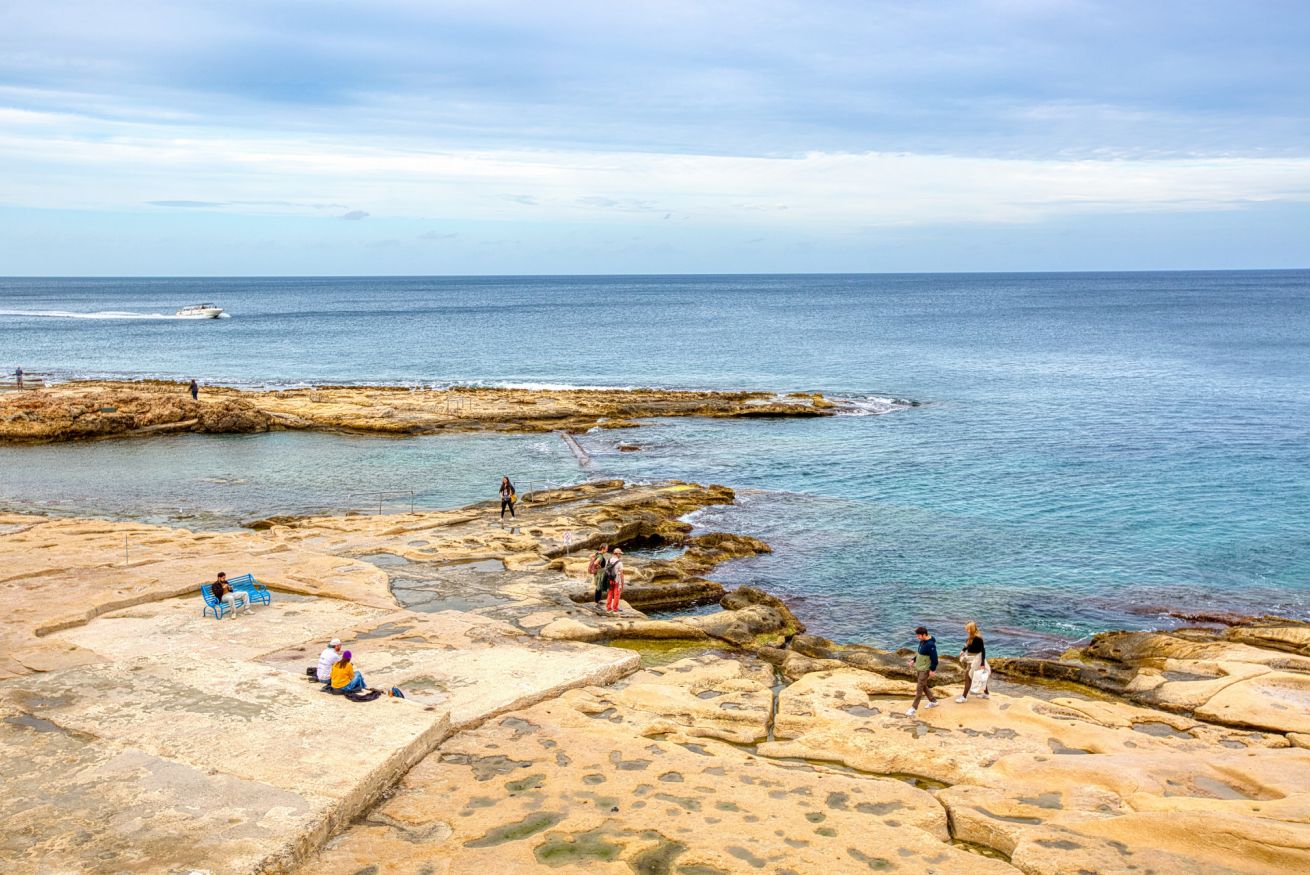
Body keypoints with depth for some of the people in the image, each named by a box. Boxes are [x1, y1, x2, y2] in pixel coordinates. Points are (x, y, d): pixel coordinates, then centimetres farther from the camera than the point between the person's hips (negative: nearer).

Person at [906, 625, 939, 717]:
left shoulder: (930, 644, -24)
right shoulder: (922, 641, 5)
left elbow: (934, 658, -21)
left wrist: (932, 670, -19)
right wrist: (914, 660, 9)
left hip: (925, 670, -10)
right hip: (918, 668, 10)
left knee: (919, 688, -5)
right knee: (923, 686, 20)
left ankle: (914, 708, -1)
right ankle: (933, 701, 35)